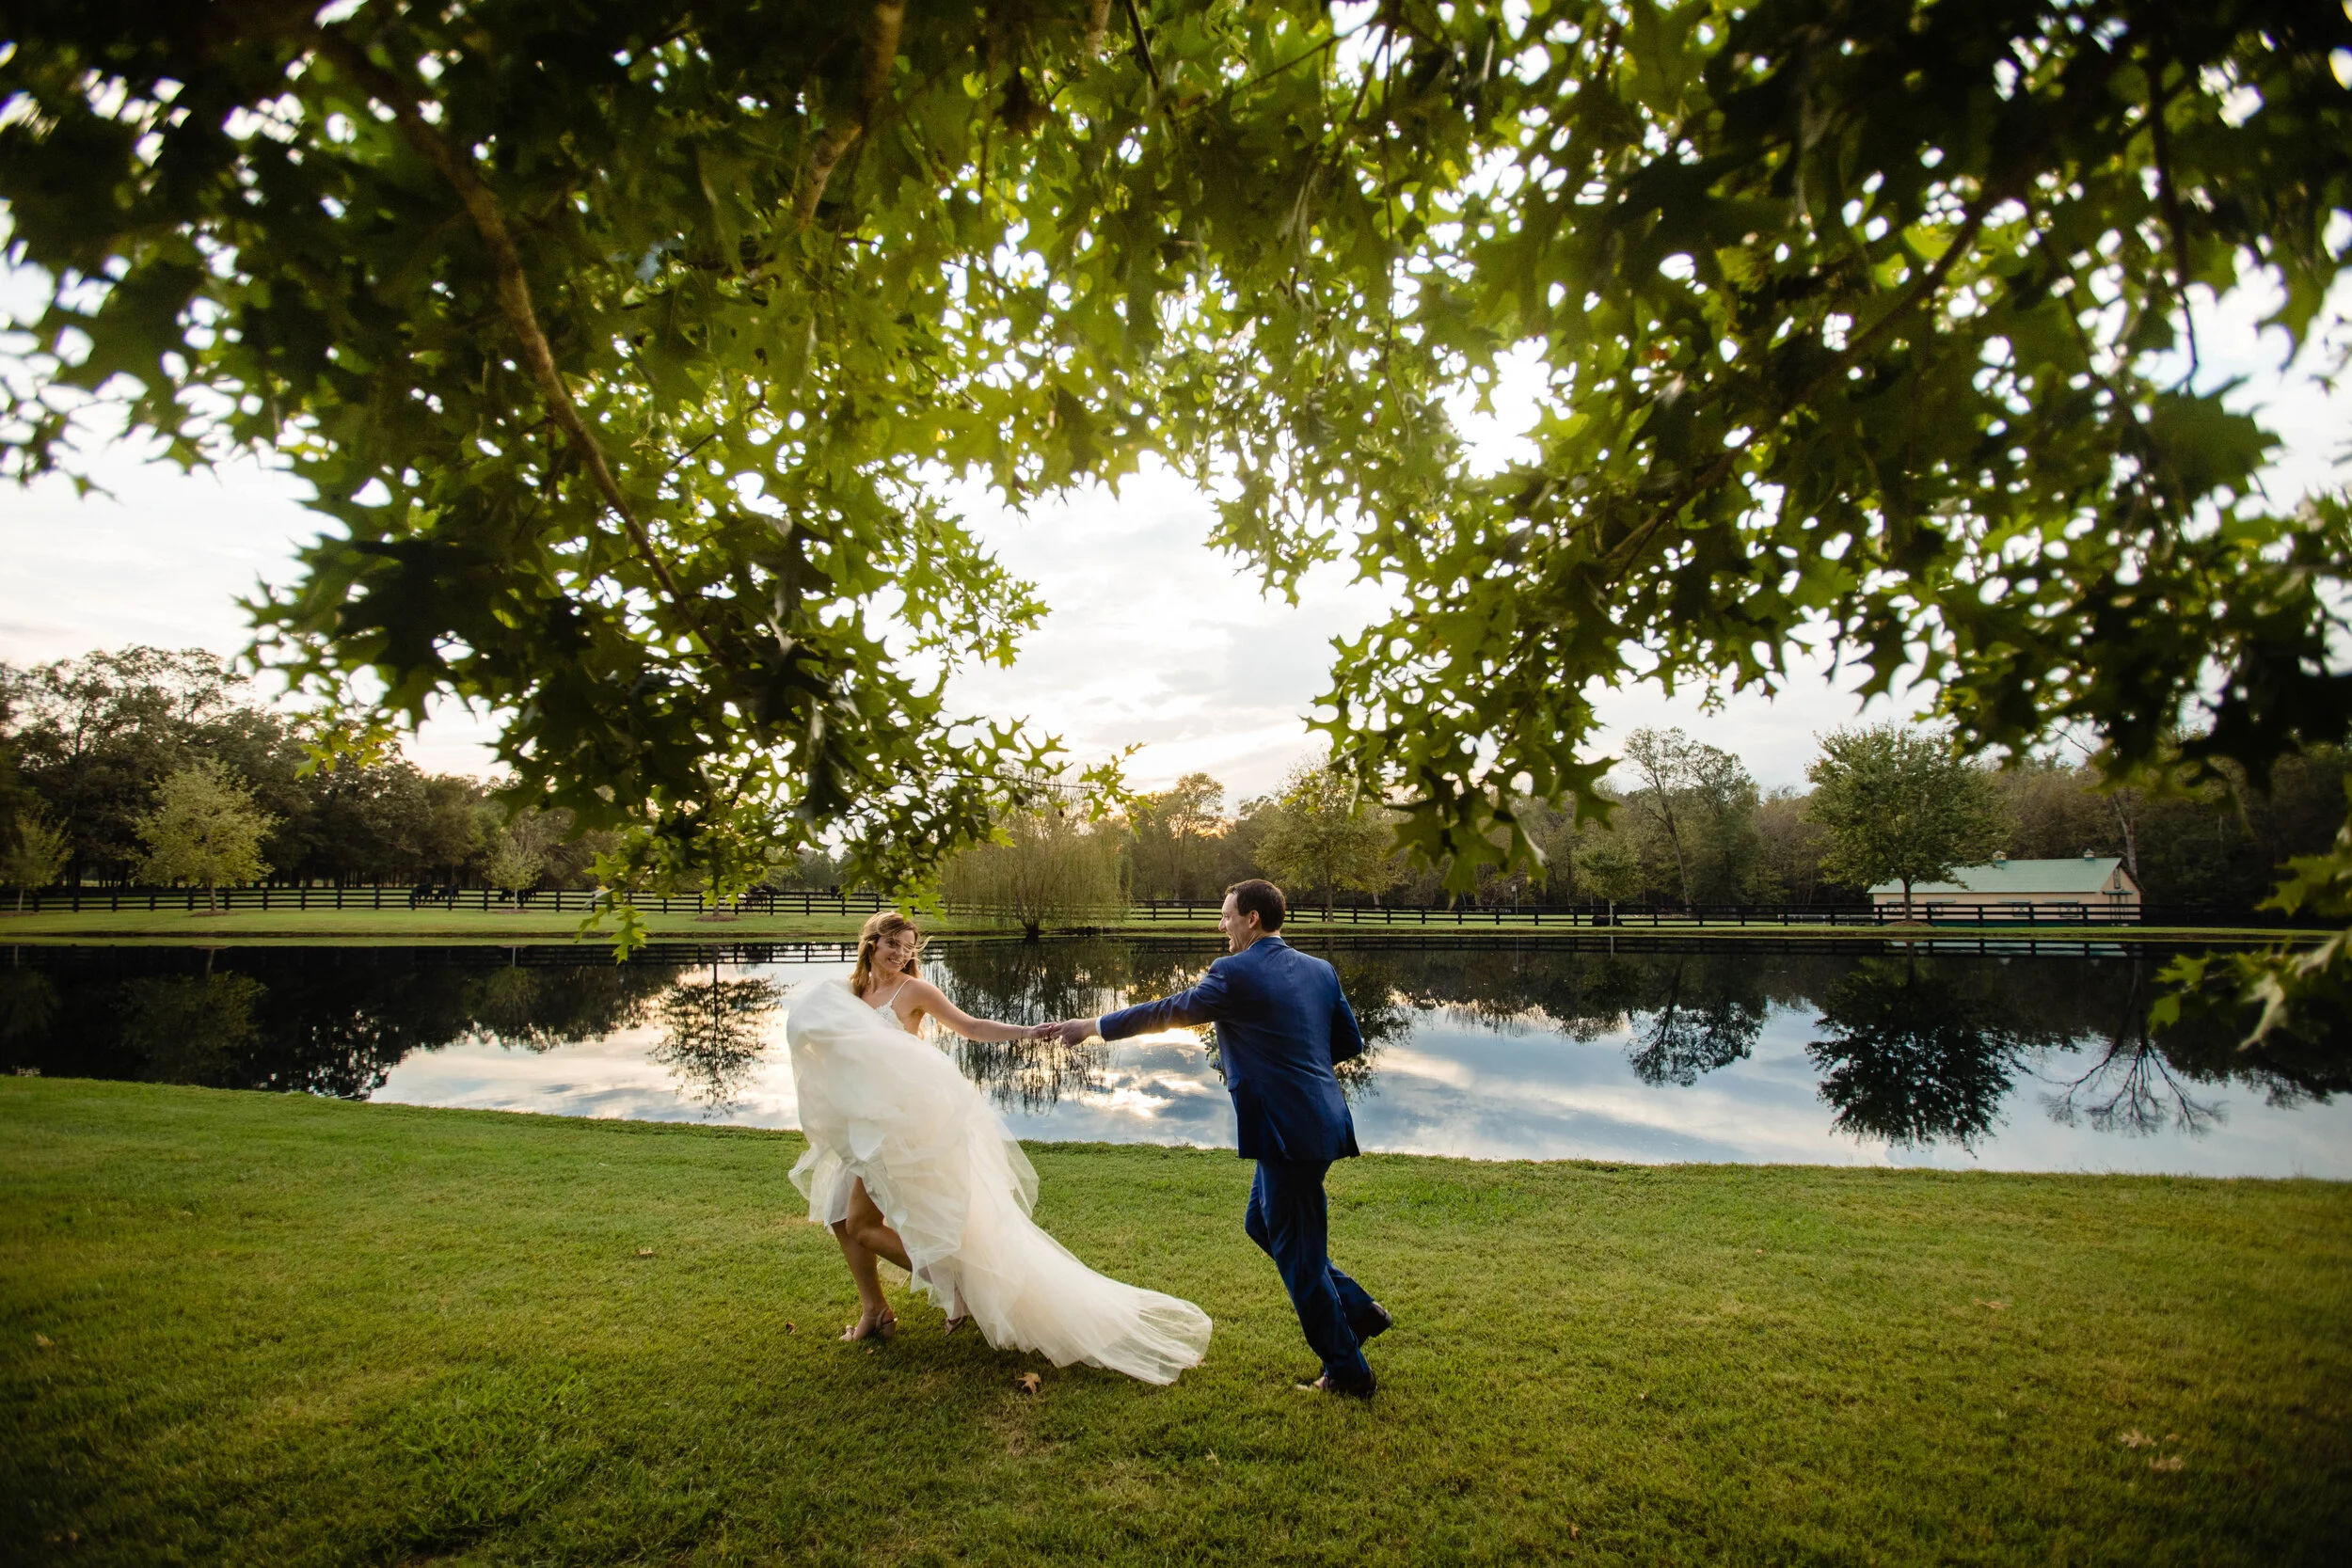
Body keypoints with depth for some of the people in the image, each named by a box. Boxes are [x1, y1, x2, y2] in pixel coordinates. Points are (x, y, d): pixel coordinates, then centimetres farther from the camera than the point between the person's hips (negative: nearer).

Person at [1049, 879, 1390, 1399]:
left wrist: (1094, 1026, 8)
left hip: (1288, 1130, -8)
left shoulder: (1235, 973, -13)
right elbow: (1350, 1042, 13)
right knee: (1261, 1224, 23)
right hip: (1319, 1118, 8)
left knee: (1297, 1253, 7)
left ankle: (1348, 1372, 20)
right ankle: (1358, 1309, 25)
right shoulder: (1319, 970, 8)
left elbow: (1165, 1012, -4)